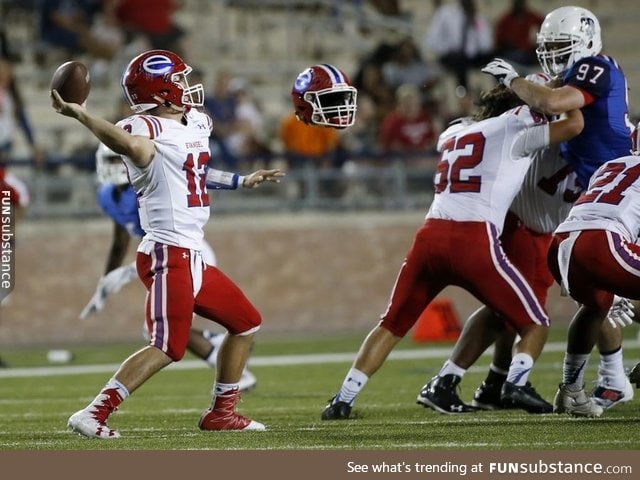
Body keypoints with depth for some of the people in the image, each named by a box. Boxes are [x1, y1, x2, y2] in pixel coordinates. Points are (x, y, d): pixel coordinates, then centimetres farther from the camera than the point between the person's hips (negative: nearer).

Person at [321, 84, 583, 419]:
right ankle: (517, 383, -15)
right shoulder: (513, 129, 11)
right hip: (474, 240, -5)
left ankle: (343, 400, 8)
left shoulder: (453, 134, 28)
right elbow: (573, 125, 5)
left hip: (431, 235, 5)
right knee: (534, 324, 9)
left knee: (392, 325, 17)